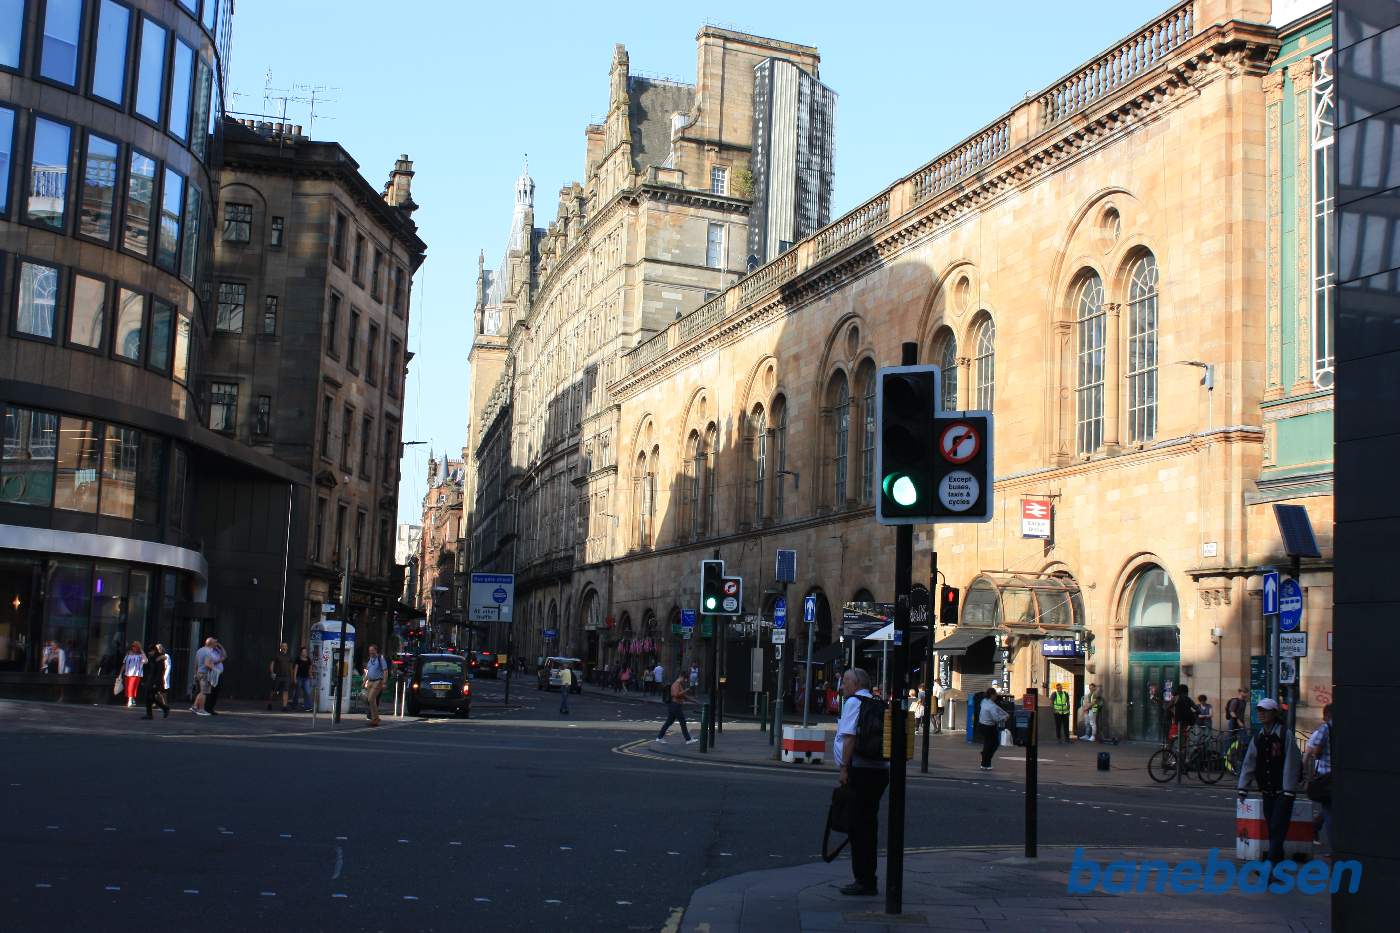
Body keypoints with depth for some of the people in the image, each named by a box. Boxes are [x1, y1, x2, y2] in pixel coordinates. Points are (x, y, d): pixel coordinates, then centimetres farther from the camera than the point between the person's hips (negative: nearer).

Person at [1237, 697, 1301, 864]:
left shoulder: (1284, 734, -9)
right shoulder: (1258, 737, 9)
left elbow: (1290, 764, -12)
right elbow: (1249, 763, 12)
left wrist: (1289, 791, -14)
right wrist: (1243, 788, 10)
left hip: (1283, 792, -6)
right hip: (1267, 792, 6)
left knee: (1278, 828, -10)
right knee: (1272, 829, 8)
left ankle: (1272, 862, -12)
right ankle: (1277, 861, 14)